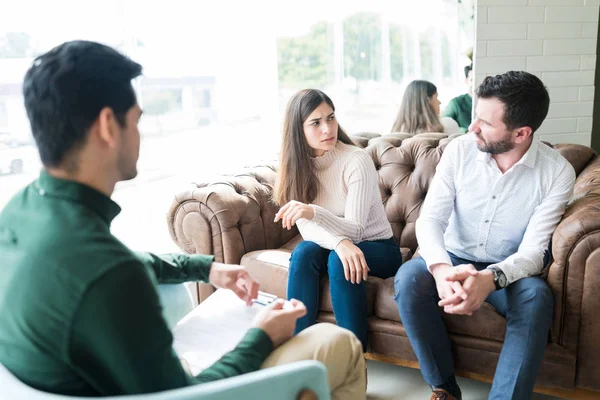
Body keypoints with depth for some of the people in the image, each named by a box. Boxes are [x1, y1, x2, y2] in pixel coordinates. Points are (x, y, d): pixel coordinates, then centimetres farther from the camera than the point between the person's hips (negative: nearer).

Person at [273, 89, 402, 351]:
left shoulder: (357, 160, -21)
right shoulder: (297, 163, -8)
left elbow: (355, 229, -26)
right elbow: (307, 228, -13)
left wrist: (314, 212, -44)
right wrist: (340, 242, -34)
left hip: (377, 247, -3)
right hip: (332, 246, 4)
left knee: (339, 260, -33)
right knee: (304, 253, -27)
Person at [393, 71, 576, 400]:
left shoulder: (557, 172, -15)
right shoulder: (459, 150, -11)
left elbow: (533, 251, -19)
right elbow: (430, 219, -17)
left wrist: (491, 278, -41)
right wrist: (442, 269, -39)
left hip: (510, 271, -1)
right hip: (455, 259, 2)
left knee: (536, 297, -34)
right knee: (408, 278, -29)